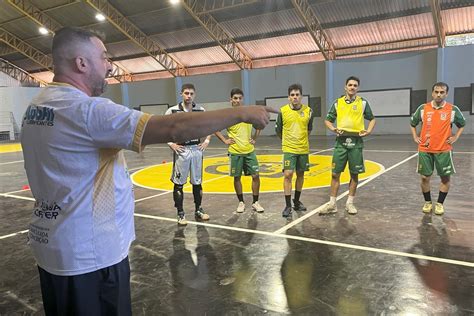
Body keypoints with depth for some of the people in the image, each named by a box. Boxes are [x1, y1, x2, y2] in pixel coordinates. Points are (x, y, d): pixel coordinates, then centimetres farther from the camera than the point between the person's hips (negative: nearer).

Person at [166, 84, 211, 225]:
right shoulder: (173, 111, -8)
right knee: (178, 183, 3)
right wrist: (171, 144, -9)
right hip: (181, 151, -3)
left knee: (197, 182, 12)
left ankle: (198, 210, 26)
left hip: (196, 149, 3)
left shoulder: (201, 110, 2)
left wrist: (206, 141, 5)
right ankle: (180, 214, 15)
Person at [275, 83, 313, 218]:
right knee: (288, 174, -10)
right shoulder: (283, 111, -7)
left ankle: (296, 202, 27)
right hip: (289, 149, -3)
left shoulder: (308, 111, -2)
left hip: (304, 149, 3)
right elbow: (278, 130, 6)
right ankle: (288, 205, -1)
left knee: (300, 174, 11)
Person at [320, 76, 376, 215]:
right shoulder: (337, 103, 6)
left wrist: (368, 131, -4)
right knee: (335, 173, 0)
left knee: (354, 174, 6)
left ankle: (350, 203, 21)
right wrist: (333, 129, -8)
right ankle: (332, 204, 11)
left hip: (356, 142, 0)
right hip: (341, 141, 0)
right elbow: (328, 120, 11)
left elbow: (372, 119, 14)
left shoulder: (363, 103, 5)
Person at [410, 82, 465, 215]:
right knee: (425, 177, 4)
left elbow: (462, 124, 14)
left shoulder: (453, 109, -2)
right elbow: (412, 123, 15)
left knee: (445, 178, 5)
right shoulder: (423, 108, 0)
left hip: (444, 150, 0)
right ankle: (428, 202, 22)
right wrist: (415, 137, 6)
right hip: (425, 150, 1)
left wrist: (455, 137, 3)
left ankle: (440, 203, 21)